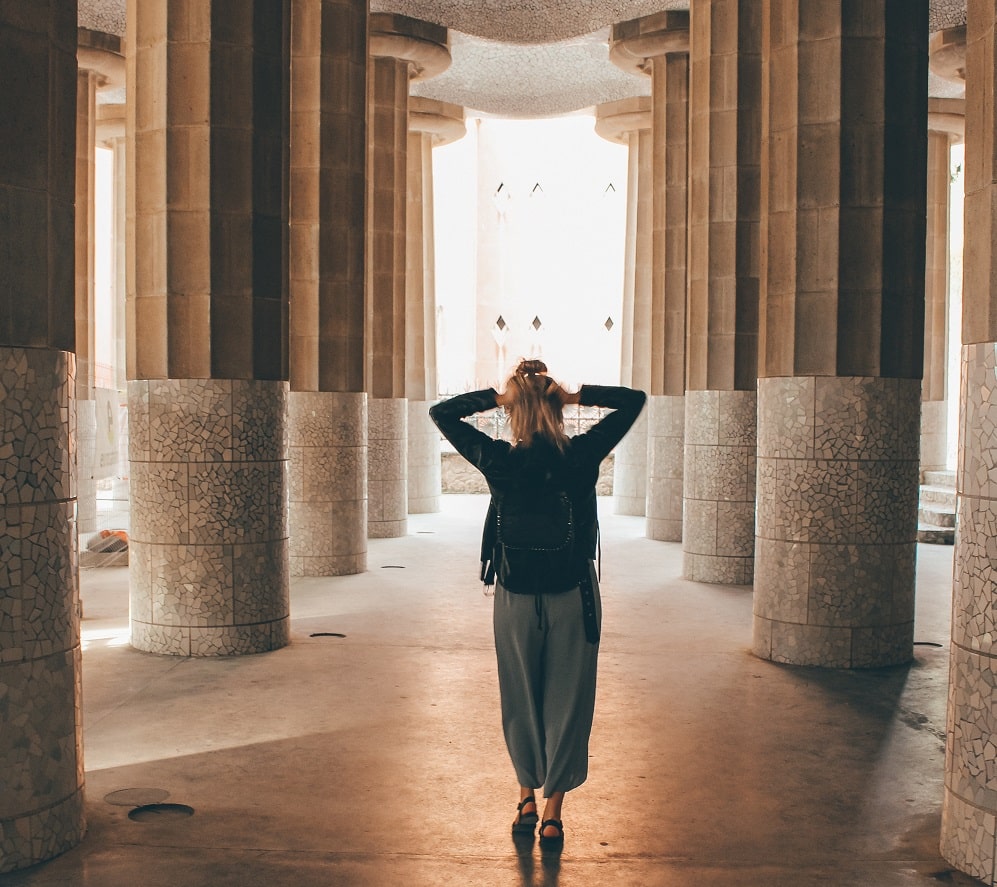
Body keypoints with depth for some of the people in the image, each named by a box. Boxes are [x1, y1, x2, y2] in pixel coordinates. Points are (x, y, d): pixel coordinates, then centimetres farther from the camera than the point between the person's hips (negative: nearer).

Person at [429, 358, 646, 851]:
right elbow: (634, 400, 0)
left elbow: (440, 412, 1)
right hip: (573, 597, 0)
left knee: (520, 701, 17)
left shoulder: (498, 461, -12)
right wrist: (576, 395, -10)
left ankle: (527, 800, 28)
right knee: (566, 702, 9)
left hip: (516, 598, 1)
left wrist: (495, 397, -8)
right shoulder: (582, 455, -13)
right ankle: (552, 812, 14)